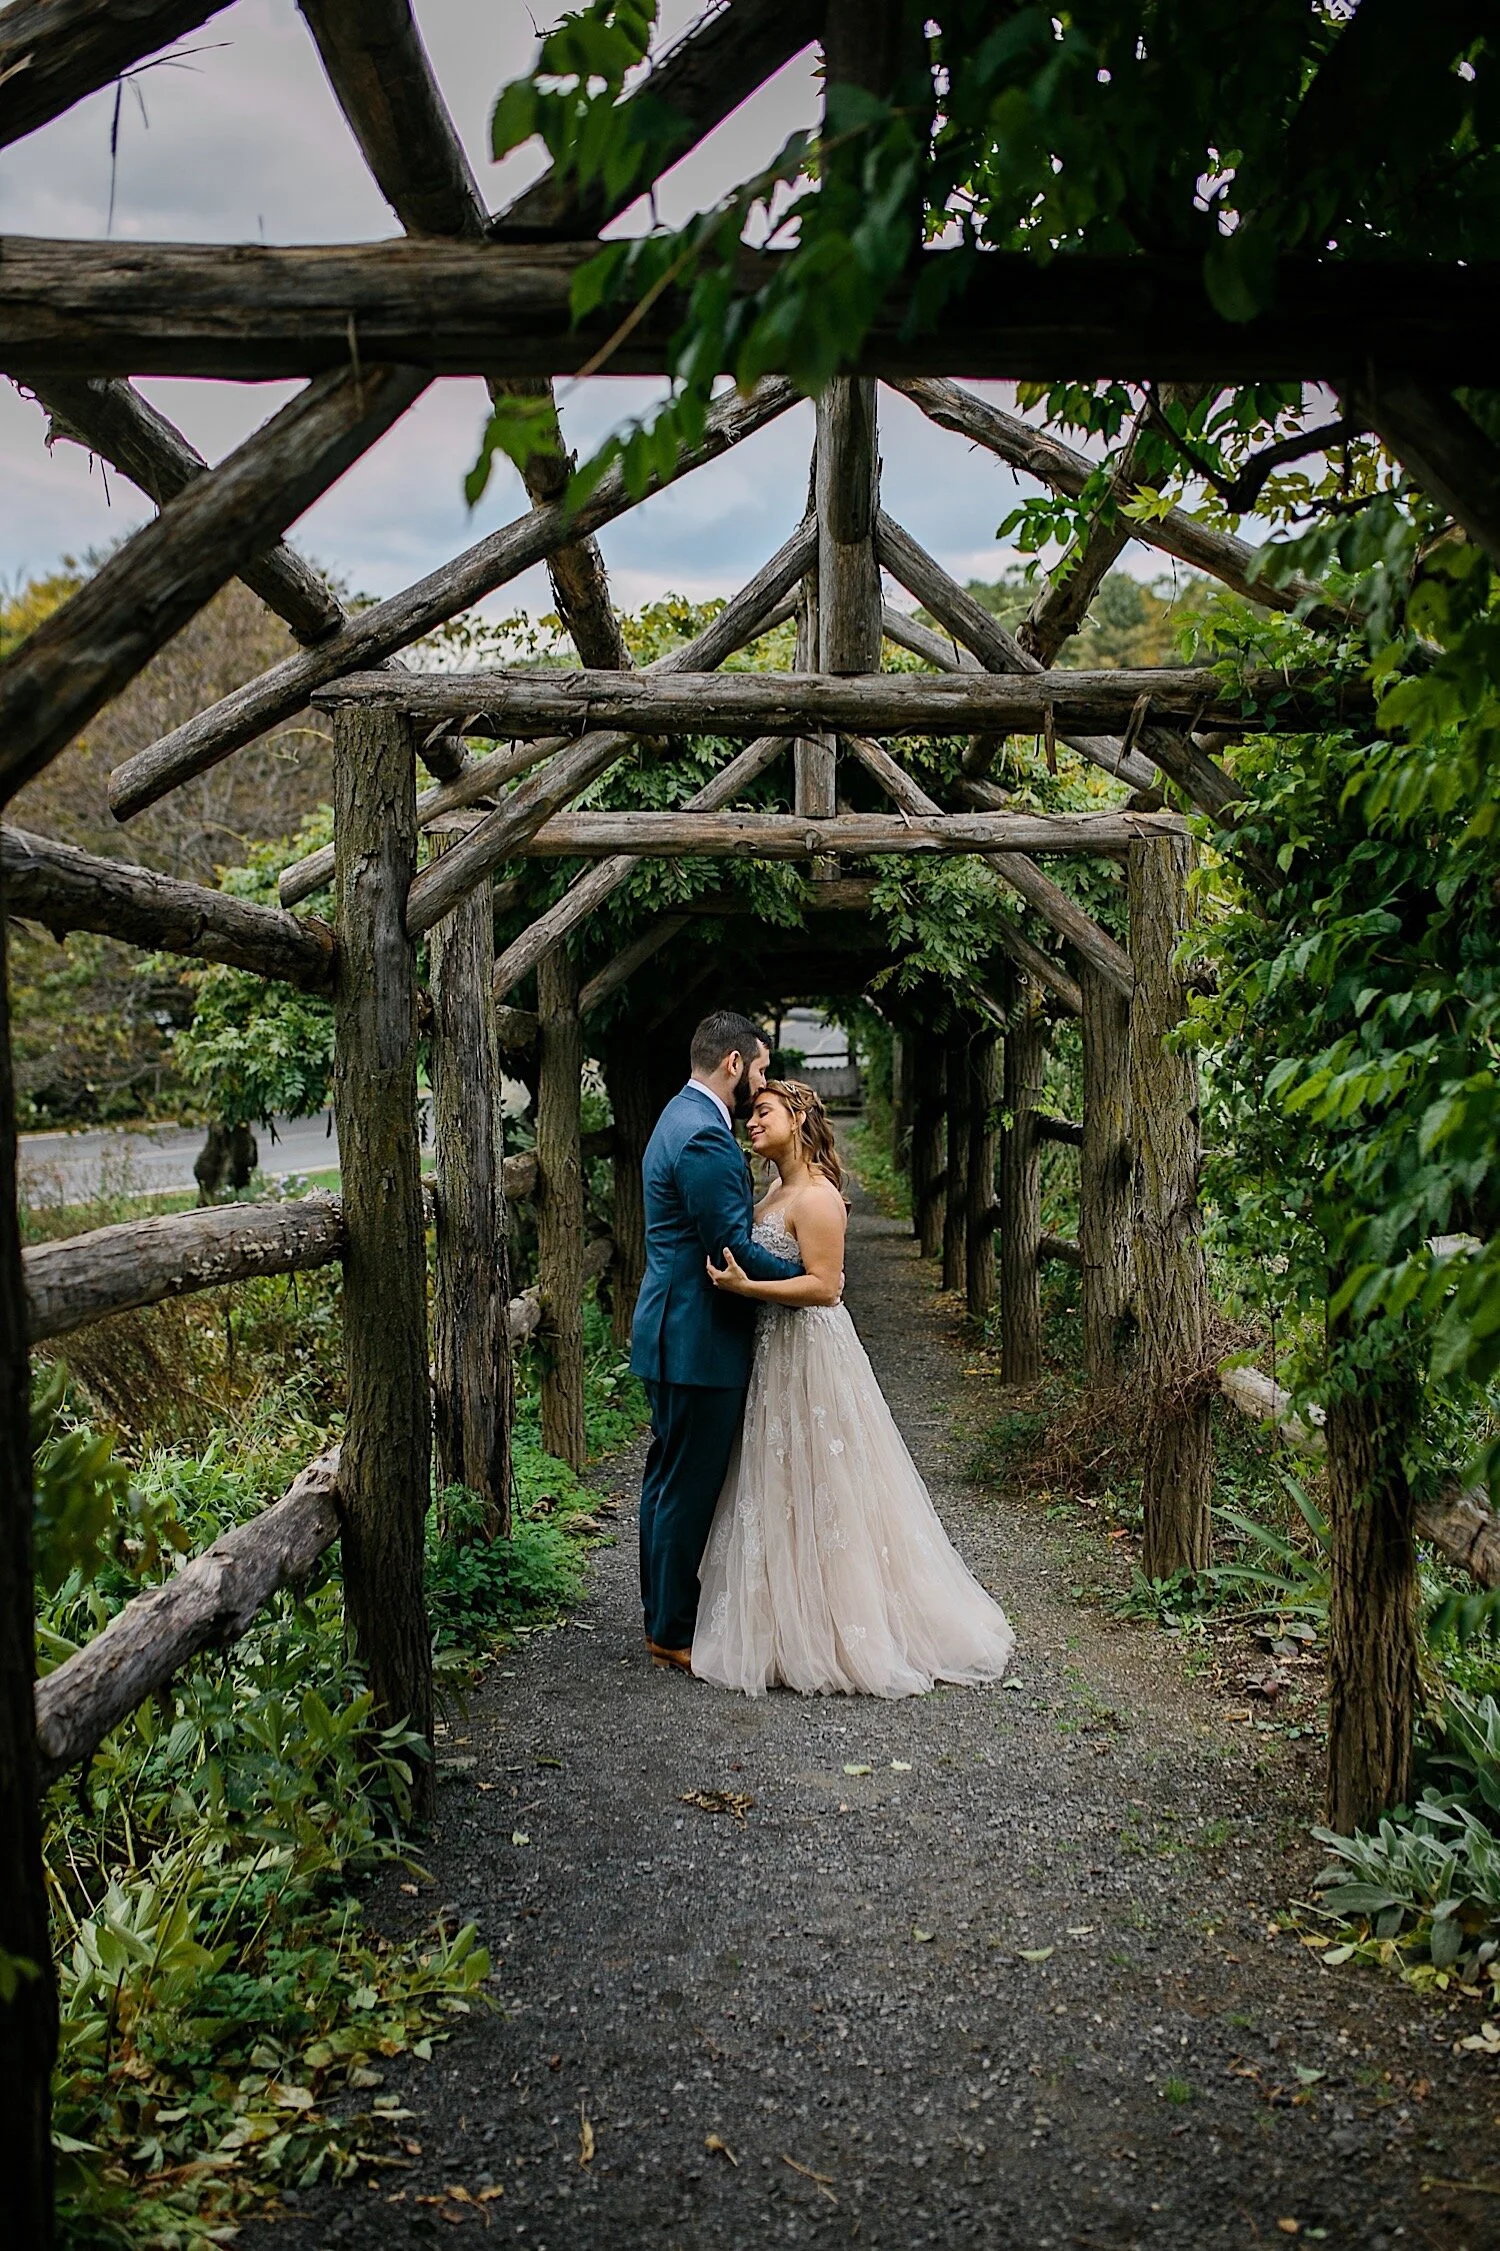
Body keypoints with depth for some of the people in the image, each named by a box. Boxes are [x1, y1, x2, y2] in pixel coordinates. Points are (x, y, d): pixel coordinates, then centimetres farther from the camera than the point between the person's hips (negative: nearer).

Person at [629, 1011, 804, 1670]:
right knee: (689, 1486, -1)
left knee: (669, 1478, 18)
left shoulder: (683, 1117, 14)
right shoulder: (705, 1136, -20)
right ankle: (674, 1633, 10)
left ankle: (663, 1614, 29)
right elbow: (732, 1247, -22)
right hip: (698, 1339, -11)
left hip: (671, 1332, 11)